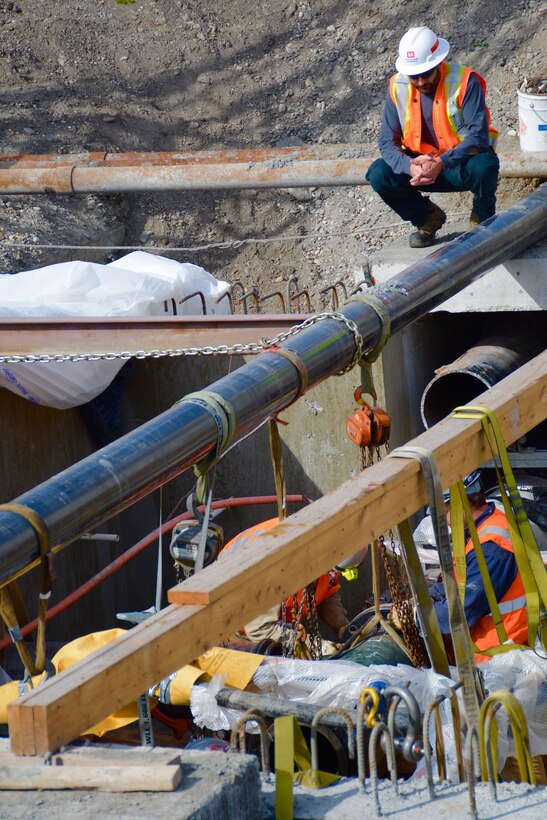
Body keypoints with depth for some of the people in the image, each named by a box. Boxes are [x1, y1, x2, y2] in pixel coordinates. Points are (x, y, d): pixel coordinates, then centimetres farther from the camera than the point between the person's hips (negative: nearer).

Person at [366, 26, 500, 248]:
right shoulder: (398, 87, -8)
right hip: (420, 164, 3)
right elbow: (387, 142, -9)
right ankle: (428, 217, 7)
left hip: (462, 165, -3)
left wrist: (441, 163, -38)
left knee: (484, 167, -37)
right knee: (378, 175, -21)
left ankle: (482, 219, -2)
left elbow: (479, 136, -25)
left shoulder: (464, 81, -20)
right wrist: (410, 166, -32)